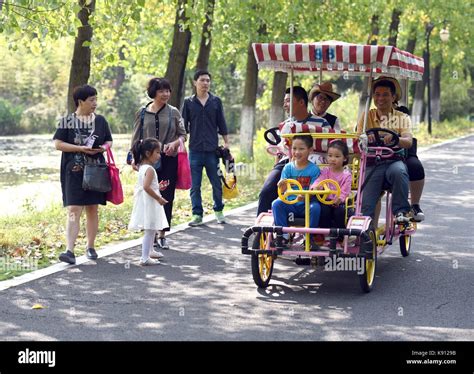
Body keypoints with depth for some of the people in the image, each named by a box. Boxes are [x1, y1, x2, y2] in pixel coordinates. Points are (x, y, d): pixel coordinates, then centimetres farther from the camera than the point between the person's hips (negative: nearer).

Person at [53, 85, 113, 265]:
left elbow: (109, 141, 16)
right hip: (74, 172, -4)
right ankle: (70, 250, -15)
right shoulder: (67, 121, -2)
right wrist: (81, 148, -17)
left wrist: (104, 147, -8)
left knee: (92, 209, 9)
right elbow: (58, 144, -6)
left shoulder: (100, 120, 9)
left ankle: (90, 247, 21)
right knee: (74, 210, -11)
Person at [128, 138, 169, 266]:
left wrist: (158, 187, 18)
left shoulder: (142, 167, 10)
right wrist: (158, 198, -23)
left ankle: (150, 251, 38)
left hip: (145, 202, 10)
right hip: (149, 203, -10)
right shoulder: (150, 169, -19)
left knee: (152, 229, 23)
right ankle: (145, 258, -6)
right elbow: (146, 187, -30)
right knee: (150, 230, -6)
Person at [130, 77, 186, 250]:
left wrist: (175, 143, -11)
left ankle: (162, 235, 8)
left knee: (167, 197, 0)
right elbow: (136, 138, 9)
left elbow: (183, 134, 9)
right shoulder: (142, 113, 5)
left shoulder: (173, 112, 5)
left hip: (169, 159, 0)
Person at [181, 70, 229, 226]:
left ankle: (218, 211, 22)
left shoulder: (216, 101, 6)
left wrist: (226, 143, 7)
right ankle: (197, 215, 9)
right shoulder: (188, 102, 4)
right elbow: (183, 126, 8)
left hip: (212, 149, 0)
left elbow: (222, 124, 10)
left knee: (217, 184, 6)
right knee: (195, 186, 2)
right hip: (195, 150, 0)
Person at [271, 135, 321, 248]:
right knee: (276, 203, -24)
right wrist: (281, 186, -26)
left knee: (315, 207, -32)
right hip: (289, 204, 3)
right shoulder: (288, 167, 5)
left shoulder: (314, 169, -3)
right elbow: (282, 190, -1)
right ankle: (283, 236, -17)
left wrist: (304, 196, -31)